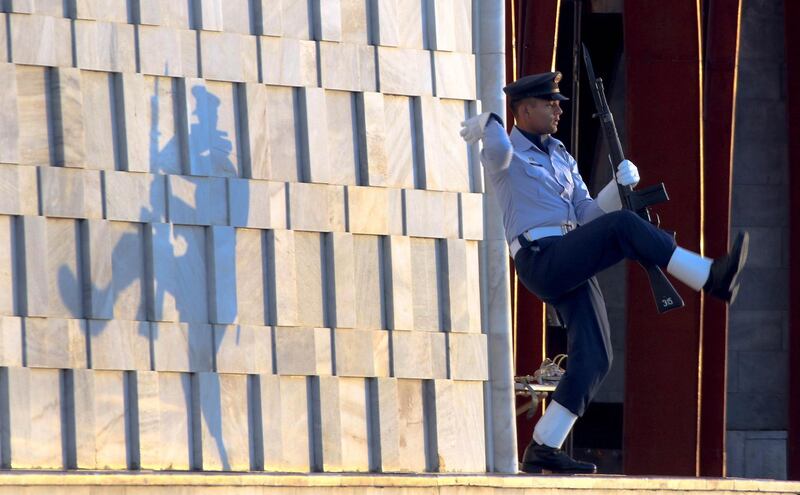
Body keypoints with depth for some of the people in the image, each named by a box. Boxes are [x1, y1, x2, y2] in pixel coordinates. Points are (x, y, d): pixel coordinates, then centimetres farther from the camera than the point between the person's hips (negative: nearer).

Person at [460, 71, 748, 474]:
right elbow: (499, 147, -25)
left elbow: (589, 215, 19)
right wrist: (485, 124, -4)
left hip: (572, 268, 8)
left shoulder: (561, 158, 28)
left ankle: (543, 449, -1)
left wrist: (620, 185, 4)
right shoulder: (504, 156, 4)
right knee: (623, 227, -27)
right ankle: (712, 279, -34)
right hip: (541, 259, -8)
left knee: (592, 358, -3)